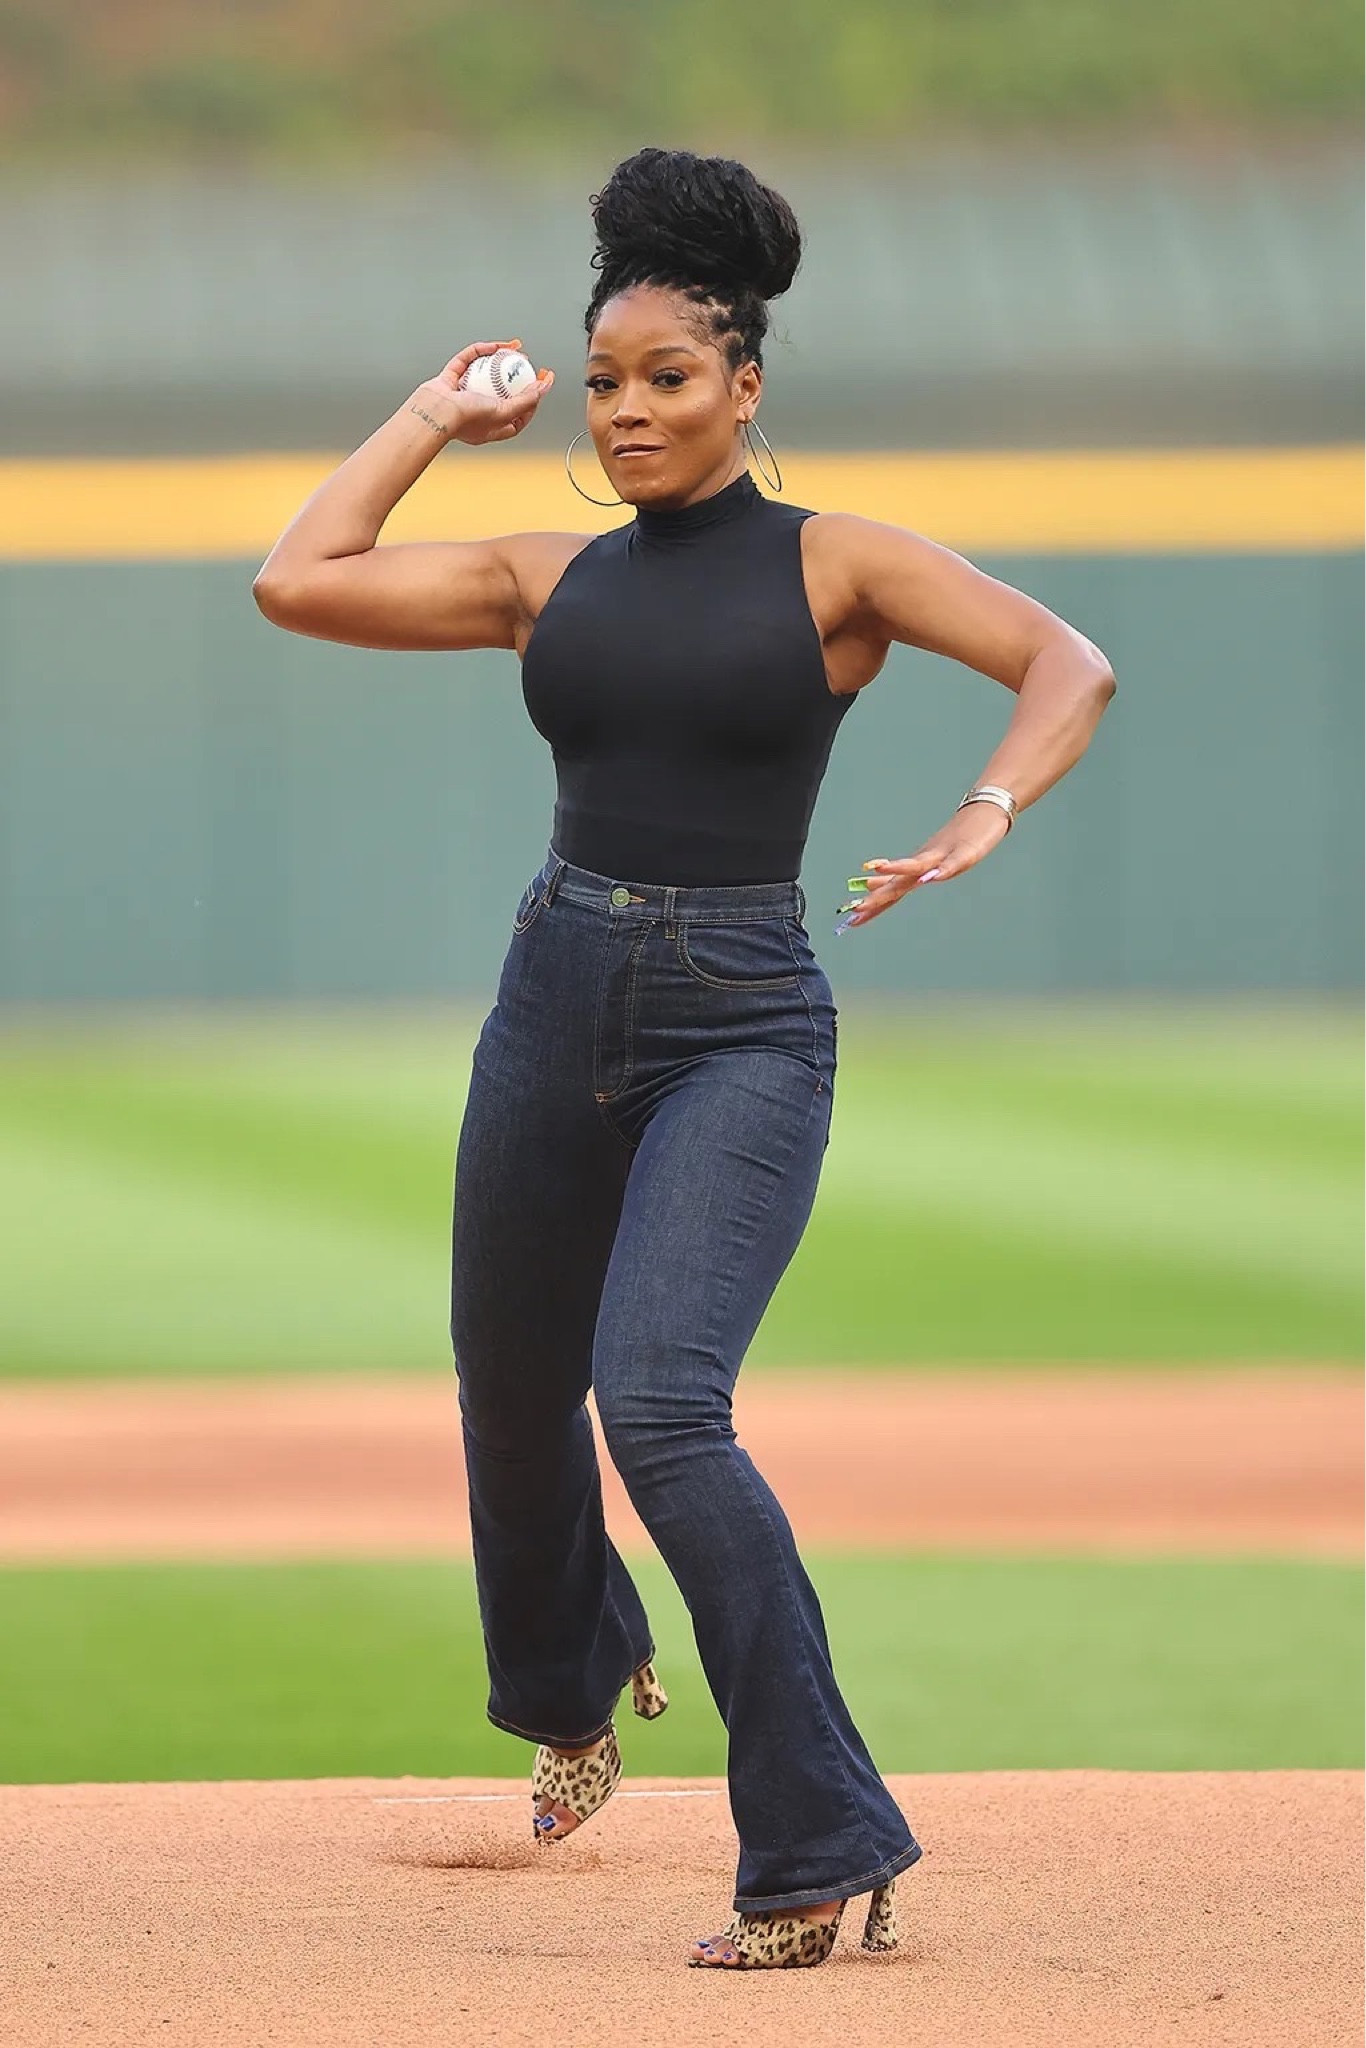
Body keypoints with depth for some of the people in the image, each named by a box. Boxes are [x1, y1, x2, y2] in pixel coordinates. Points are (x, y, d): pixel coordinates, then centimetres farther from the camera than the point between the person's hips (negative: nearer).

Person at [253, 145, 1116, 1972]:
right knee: (514, 1396, 17)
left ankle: (824, 1855, -20)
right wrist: (437, 421, 11)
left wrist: (983, 819, -28)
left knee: (662, 1410, -22)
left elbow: (1069, 664, -11)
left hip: (744, 1023, -5)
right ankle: (577, 1683, 51)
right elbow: (296, 583, 5)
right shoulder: (550, 582, 10)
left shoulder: (832, 565, -1)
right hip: (557, 999, 5)